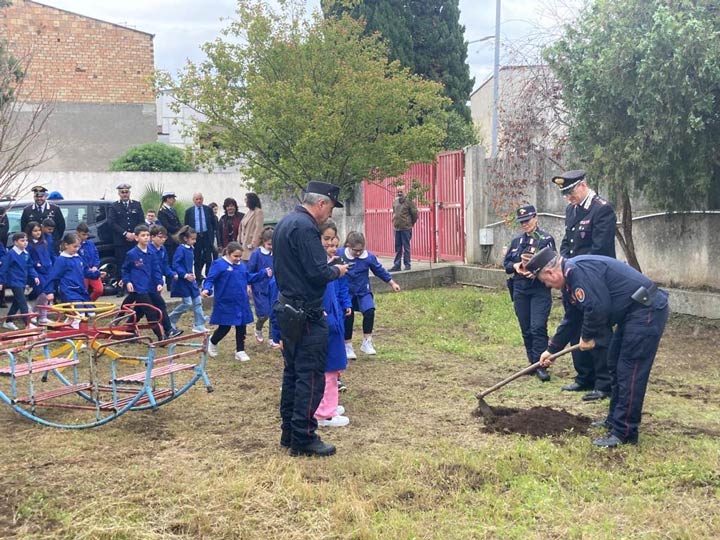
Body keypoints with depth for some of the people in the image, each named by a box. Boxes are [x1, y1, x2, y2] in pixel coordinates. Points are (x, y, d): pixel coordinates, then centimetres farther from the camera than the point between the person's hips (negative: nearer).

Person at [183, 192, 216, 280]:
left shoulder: (208, 209, 5)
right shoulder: (189, 211, 4)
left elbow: (213, 223, 8)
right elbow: (186, 225, 6)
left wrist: (212, 234, 1)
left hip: (207, 236, 0)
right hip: (195, 236, 0)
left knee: (208, 258, -3)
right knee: (197, 259, 5)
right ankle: (198, 278, 13)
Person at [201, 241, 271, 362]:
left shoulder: (241, 266, 9)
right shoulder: (219, 264, -12)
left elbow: (249, 278, 20)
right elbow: (210, 279, -14)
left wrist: (264, 273, 12)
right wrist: (207, 289, -34)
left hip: (241, 304, 6)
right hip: (225, 304, -6)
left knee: (241, 328, 8)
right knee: (224, 328, 1)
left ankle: (240, 351, 19)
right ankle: (212, 343, 31)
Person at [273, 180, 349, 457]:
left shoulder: (285, 223, 13)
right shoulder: (305, 228, -19)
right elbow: (318, 273, -23)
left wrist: (328, 268, 13)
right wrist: (337, 271, -4)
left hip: (287, 308, 10)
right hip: (305, 314, -10)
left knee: (293, 371, 15)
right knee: (311, 375, -3)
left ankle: (289, 432, 22)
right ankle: (303, 438, 1)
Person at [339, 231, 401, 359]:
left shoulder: (369, 257, -10)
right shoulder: (340, 254, -15)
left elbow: (380, 271, 1)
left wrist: (392, 283, 7)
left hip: (363, 292, 1)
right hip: (346, 293, -1)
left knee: (369, 311, -19)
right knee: (347, 318, 0)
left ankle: (367, 342, -6)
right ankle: (348, 346, 17)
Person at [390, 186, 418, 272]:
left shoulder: (409, 202, -8)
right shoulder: (395, 202, 10)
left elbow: (414, 213, -5)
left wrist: (411, 223, 3)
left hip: (406, 228, -6)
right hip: (396, 228, 6)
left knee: (406, 247, -1)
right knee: (397, 248, 10)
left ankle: (407, 264, 6)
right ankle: (397, 265, 14)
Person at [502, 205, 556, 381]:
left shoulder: (546, 239, -5)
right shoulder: (516, 241, 12)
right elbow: (506, 262, 15)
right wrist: (515, 266, -6)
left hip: (540, 290, -5)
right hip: (520, 290, 5)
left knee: (538, 327, -12)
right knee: (526, 330, 9)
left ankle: (540, 365, -6)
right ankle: (532, 363, 20)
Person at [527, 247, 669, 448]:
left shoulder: (579, 271, -21)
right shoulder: (569, 281, 14)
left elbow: (597, 307, -27)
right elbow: (571, 320, 24)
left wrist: (588, 336, -10)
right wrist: (552, 349, 27)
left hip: (646, 311, -11)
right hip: (632, 313, 11)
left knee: (630, 372, -9)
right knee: (616, 365, 18)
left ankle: (624, 433, -4)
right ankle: (614, 420, 30)